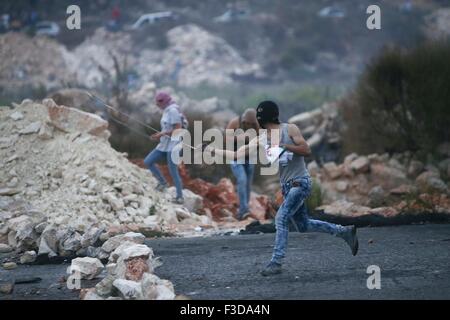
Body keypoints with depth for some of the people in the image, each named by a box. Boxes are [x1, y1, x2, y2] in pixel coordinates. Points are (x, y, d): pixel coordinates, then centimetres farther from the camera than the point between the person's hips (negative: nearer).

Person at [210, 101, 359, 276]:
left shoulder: (290, 129, -7)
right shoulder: (261, 139, 7)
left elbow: (306, 150, -13)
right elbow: (236, 154, 6)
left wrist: (284, 145, -22)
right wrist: (214, 150, 0)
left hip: (300, 182, -8)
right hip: (287, 186, 8)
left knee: (281, 219, -18)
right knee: (303, 225, 12)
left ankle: (276, 263, -17)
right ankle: (344, 231, 26)